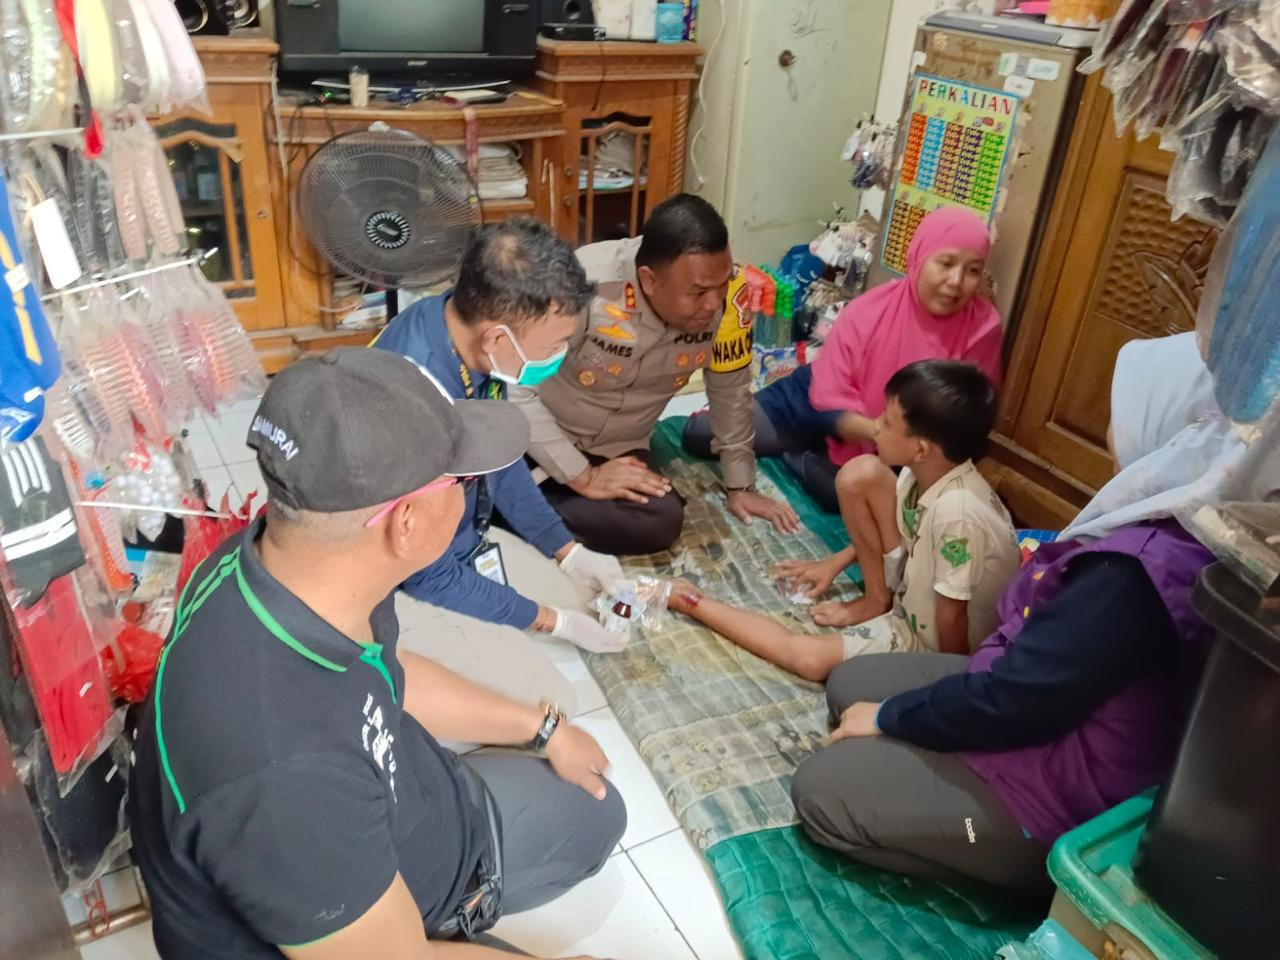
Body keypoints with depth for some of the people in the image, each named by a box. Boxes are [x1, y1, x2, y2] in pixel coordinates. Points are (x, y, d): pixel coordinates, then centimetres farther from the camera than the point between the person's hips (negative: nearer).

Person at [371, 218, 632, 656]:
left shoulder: (467, 324, -16)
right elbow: (427, 578, -24)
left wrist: (569, 551, 2)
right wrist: (552, 621, -14)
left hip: (469, 533, 7)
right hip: (415, 579, -7)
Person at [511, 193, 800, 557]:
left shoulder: (725, 300, -16)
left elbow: (731, 390, 1)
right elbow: (515, 390, -25)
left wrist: (740, 484, 4)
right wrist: (582, 476, -24)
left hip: (616, 450, 5)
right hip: (536, 439, -5)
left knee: (661, 523, -22)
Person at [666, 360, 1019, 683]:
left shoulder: (958, 513, -39)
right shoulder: (924, 471, -13)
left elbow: (953, 619, -27)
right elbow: (904, 531, 8)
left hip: (932, 641, -7)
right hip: (915, 594, 7)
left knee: (809, 656, -22)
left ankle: (695, 602, -2)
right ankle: (878, 600, 9)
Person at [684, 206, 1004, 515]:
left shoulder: (983, 328, -20)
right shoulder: (867, 310, -20)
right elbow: (829, 399, -21)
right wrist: (875, 431, -40)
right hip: (819, 408, 0)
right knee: (699, 434, -7)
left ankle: (791, 454, -2)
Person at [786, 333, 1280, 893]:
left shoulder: (1139, 572, -34)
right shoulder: (1179, 536, -2)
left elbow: (1013, 702, -27)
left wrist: (888, 716, -14)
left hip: (1055, 792, -9)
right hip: (1057, 710, 10)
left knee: (818, 790, -7)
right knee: (848, 685, 12)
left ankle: (1007, 858, 3)